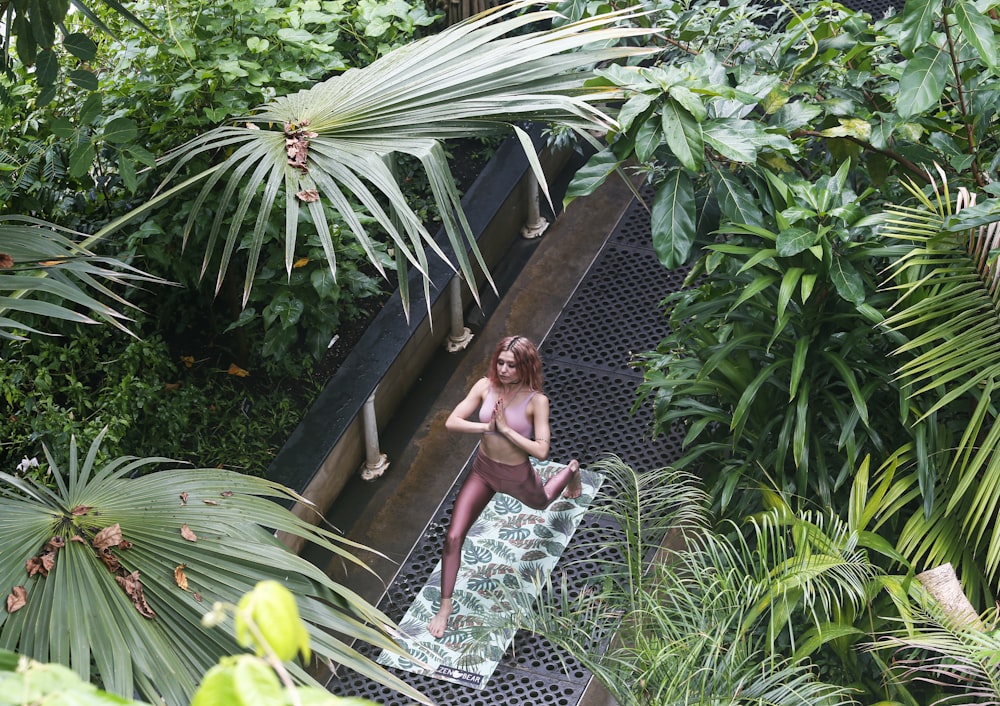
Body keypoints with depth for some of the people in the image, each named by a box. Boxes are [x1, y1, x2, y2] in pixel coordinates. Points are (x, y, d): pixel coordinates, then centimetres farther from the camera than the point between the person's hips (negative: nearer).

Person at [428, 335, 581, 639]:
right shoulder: (485, 386, -16)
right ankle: (445, 606, 12)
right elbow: (451, 422, -18)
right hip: (483, 469, 2)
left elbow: (541, 451, -30)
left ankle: (572, 470, 67)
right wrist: (487, 426, -30)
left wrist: (506, 428, -32)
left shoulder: (536, 401, -26)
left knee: (541, 503, 34)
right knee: (453, 537, -5)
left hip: (517, 476, -2)